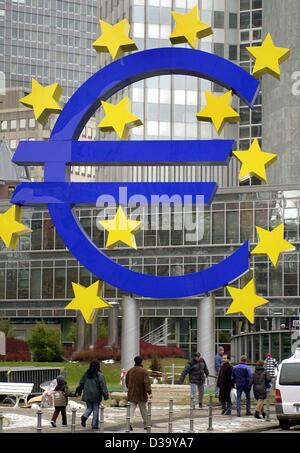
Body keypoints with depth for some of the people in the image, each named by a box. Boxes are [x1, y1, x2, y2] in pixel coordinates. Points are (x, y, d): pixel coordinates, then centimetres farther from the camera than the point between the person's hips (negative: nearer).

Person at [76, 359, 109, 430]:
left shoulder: (86, 374, 5)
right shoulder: (99, 375, -10)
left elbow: (81, 383, 12)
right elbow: (103, 385, -13)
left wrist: (78, 391, 22)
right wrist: (106, 394, -10)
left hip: (87, 395, 4)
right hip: (96, 395, -4)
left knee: (89, 407, 16)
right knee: (96, 409, 5)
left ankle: (84, 416, -12)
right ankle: (95, 424, 5)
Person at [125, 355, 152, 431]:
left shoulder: (130, 371, 6)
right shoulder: (144, 371, -9)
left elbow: (126, 382, 14)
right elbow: (147, 382, -19)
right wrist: (149, 392, -22)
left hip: (131, 395, 3)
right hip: (141, 395, -3)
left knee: (131, 409, 0)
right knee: (143, 410, 11)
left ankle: (130, 422, -22)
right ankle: (145, 425, 21)